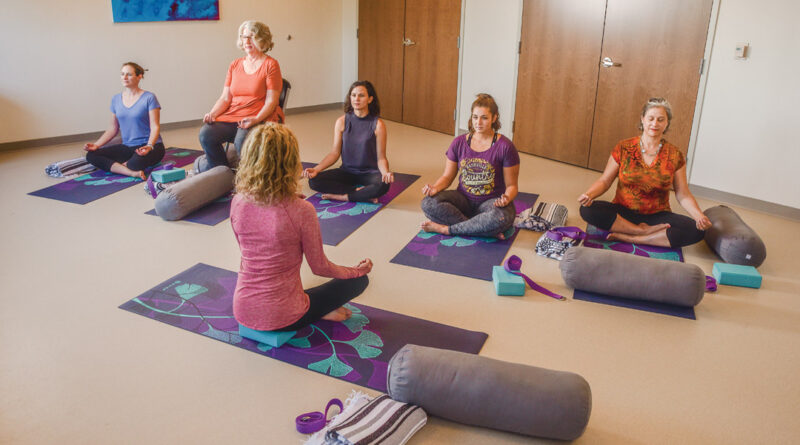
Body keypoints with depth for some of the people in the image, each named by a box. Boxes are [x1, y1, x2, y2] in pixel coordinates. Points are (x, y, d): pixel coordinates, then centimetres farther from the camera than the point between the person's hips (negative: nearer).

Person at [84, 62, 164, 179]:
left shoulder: (149, 98, -6)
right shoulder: (116, 99, 11)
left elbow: (155, 127, -11)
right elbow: (113, 128, 14)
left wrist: (149, 146, -29)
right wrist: (97, 144, 0)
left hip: (149, 145, -6)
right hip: (127, 147, 6)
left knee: (135, 163, -40)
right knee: (91, 155, -15)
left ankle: (122, 164, -4)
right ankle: (131, 172, -30)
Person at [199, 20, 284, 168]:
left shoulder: (270, 65, 2)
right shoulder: (235, 65, 18)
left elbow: (271, 102, -5)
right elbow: (225, 98, 14)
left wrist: (256, 119, -22)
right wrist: (212, 114, -5)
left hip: (261, 118, -5)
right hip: (231, 116, 5)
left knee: (241, 140, -36)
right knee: (206, 133, -22)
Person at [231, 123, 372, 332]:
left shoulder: (238, 203, -8)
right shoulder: (301, 211, -22)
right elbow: (319, 267, -8)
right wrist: (357, 270, 9)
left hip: (242, 312, 5)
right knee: (359, 280, 15)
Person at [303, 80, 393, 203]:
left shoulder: (378, 125, -8)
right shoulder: (342, 122, 0)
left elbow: (381, 158, -7)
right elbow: (335, 153, 0)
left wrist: (385, 172, -29)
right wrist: (316, 169, -14)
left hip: (370, 173, -3)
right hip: (347, 171, 3)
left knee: (383, 185, -38)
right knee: (313, 180, -21)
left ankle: (341, 197, -22)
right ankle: (360, 191, -19)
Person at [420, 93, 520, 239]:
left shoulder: (505, 147, -6)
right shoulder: (459, 143, 4)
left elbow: (511, 185, -3)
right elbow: (447, 176, 8)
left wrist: (506, 198, -26)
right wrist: (435, 188, -14)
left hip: (491, 201, -3)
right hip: (464, 199, 3)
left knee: (501, 218, -39)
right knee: (428, 203, -25)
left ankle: (445, 229, -22)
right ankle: (487, 231, -26)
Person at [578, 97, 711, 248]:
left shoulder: (675, 156, 1)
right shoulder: (624, 148, -1)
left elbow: (683, 195, 1)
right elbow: (604, 181, 1)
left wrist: (699, 216, -18)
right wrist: (588, 194, -21)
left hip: (657, 216, 1)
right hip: (623, 212, -1)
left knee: (696, 231, -27)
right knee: (587, 210, -30)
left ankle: (628, 238, -24)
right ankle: (645, 231, -20)